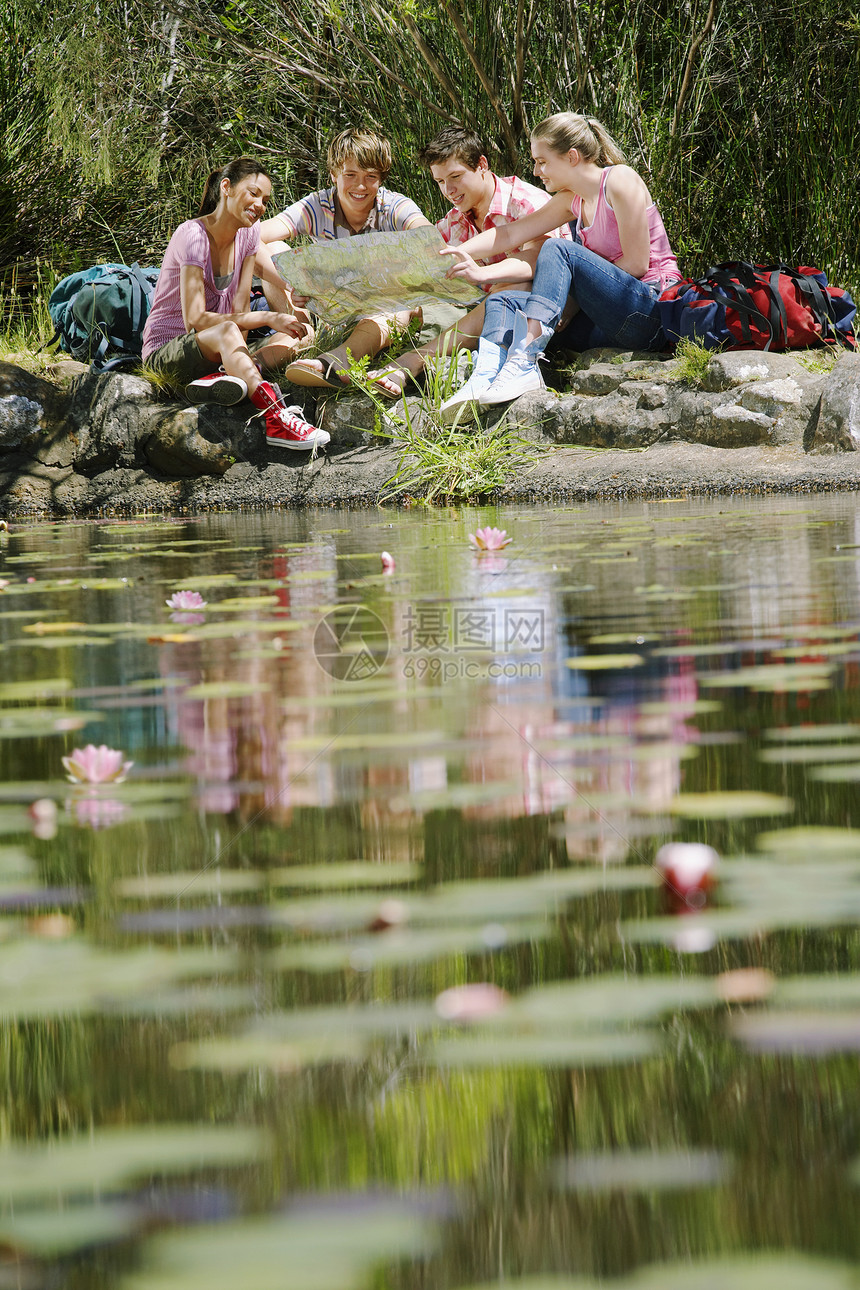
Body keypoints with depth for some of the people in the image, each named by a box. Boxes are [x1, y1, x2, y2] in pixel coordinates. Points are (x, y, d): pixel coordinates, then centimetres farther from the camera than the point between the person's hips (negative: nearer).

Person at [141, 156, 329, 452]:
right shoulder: (193, 236, -19)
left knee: (301, 333, -11)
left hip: (217, 350, 8)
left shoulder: (248, 233, 4)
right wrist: (267, 318, -29)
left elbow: (241, 307, -2)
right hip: (167, 350, -8)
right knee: (227, 331, -39)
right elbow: (195, 320, -26)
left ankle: (222, 376, -35)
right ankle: (277, 421, -56)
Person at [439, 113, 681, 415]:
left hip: (651, 308, -9)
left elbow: (636, 264, -13)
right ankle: (482, 381, -31)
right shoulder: (572, 199, 17)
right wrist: (458, 253, 2)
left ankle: (524, 363, -38)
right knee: (502, 302, 0)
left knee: (558, 250, -24)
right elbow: (511, 234, 14)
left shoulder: (619, 180, -7)